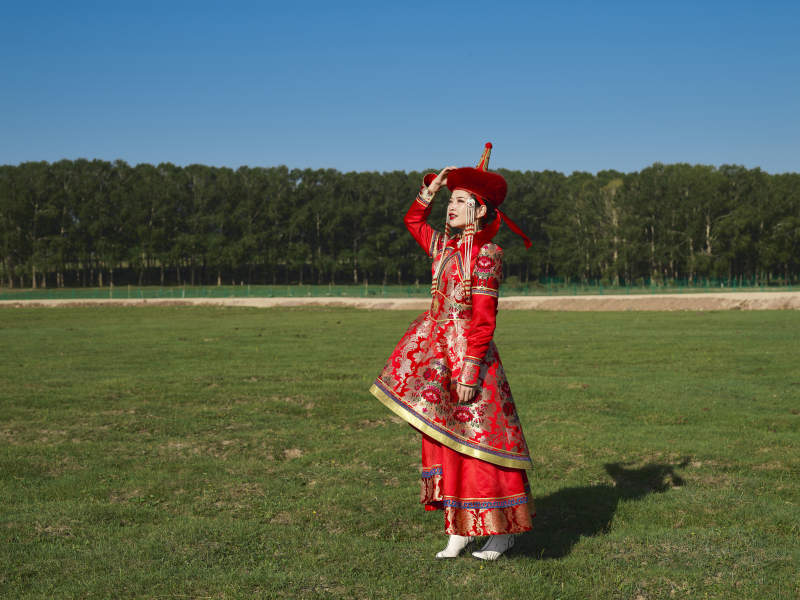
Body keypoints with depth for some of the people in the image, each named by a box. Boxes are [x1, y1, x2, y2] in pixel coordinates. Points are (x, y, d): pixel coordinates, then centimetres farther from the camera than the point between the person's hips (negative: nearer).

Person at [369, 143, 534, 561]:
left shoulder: (485, 254, -11)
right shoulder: (444, 246, 12)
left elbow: (483, 318, -17)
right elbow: (413, 222, 31)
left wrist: (470, 369, -21)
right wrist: (429, 192, 15)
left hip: (468, 353, -8)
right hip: (437, 353, 8)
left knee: (476, 440, -3)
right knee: (443, 441, 9)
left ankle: (502, 530, 9)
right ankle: (459, 531, 17)